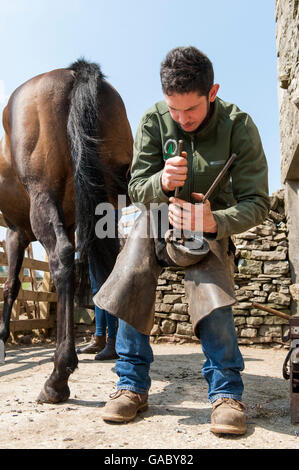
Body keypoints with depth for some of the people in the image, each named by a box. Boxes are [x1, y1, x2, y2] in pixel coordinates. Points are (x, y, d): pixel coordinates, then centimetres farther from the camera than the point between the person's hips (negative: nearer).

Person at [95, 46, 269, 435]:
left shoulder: (238, 126, -20)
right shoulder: (154, 120, -16)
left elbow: (256, 202, -21)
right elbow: (137, 188, -11)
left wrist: (213, 222, -41)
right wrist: (161, 183, -36)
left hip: (212, 220, -1)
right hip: (158, 213, 2)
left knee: (210, 285, -26)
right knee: (132, 276, -21)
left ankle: (226, 392, -10)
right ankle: (133, 385, -8)